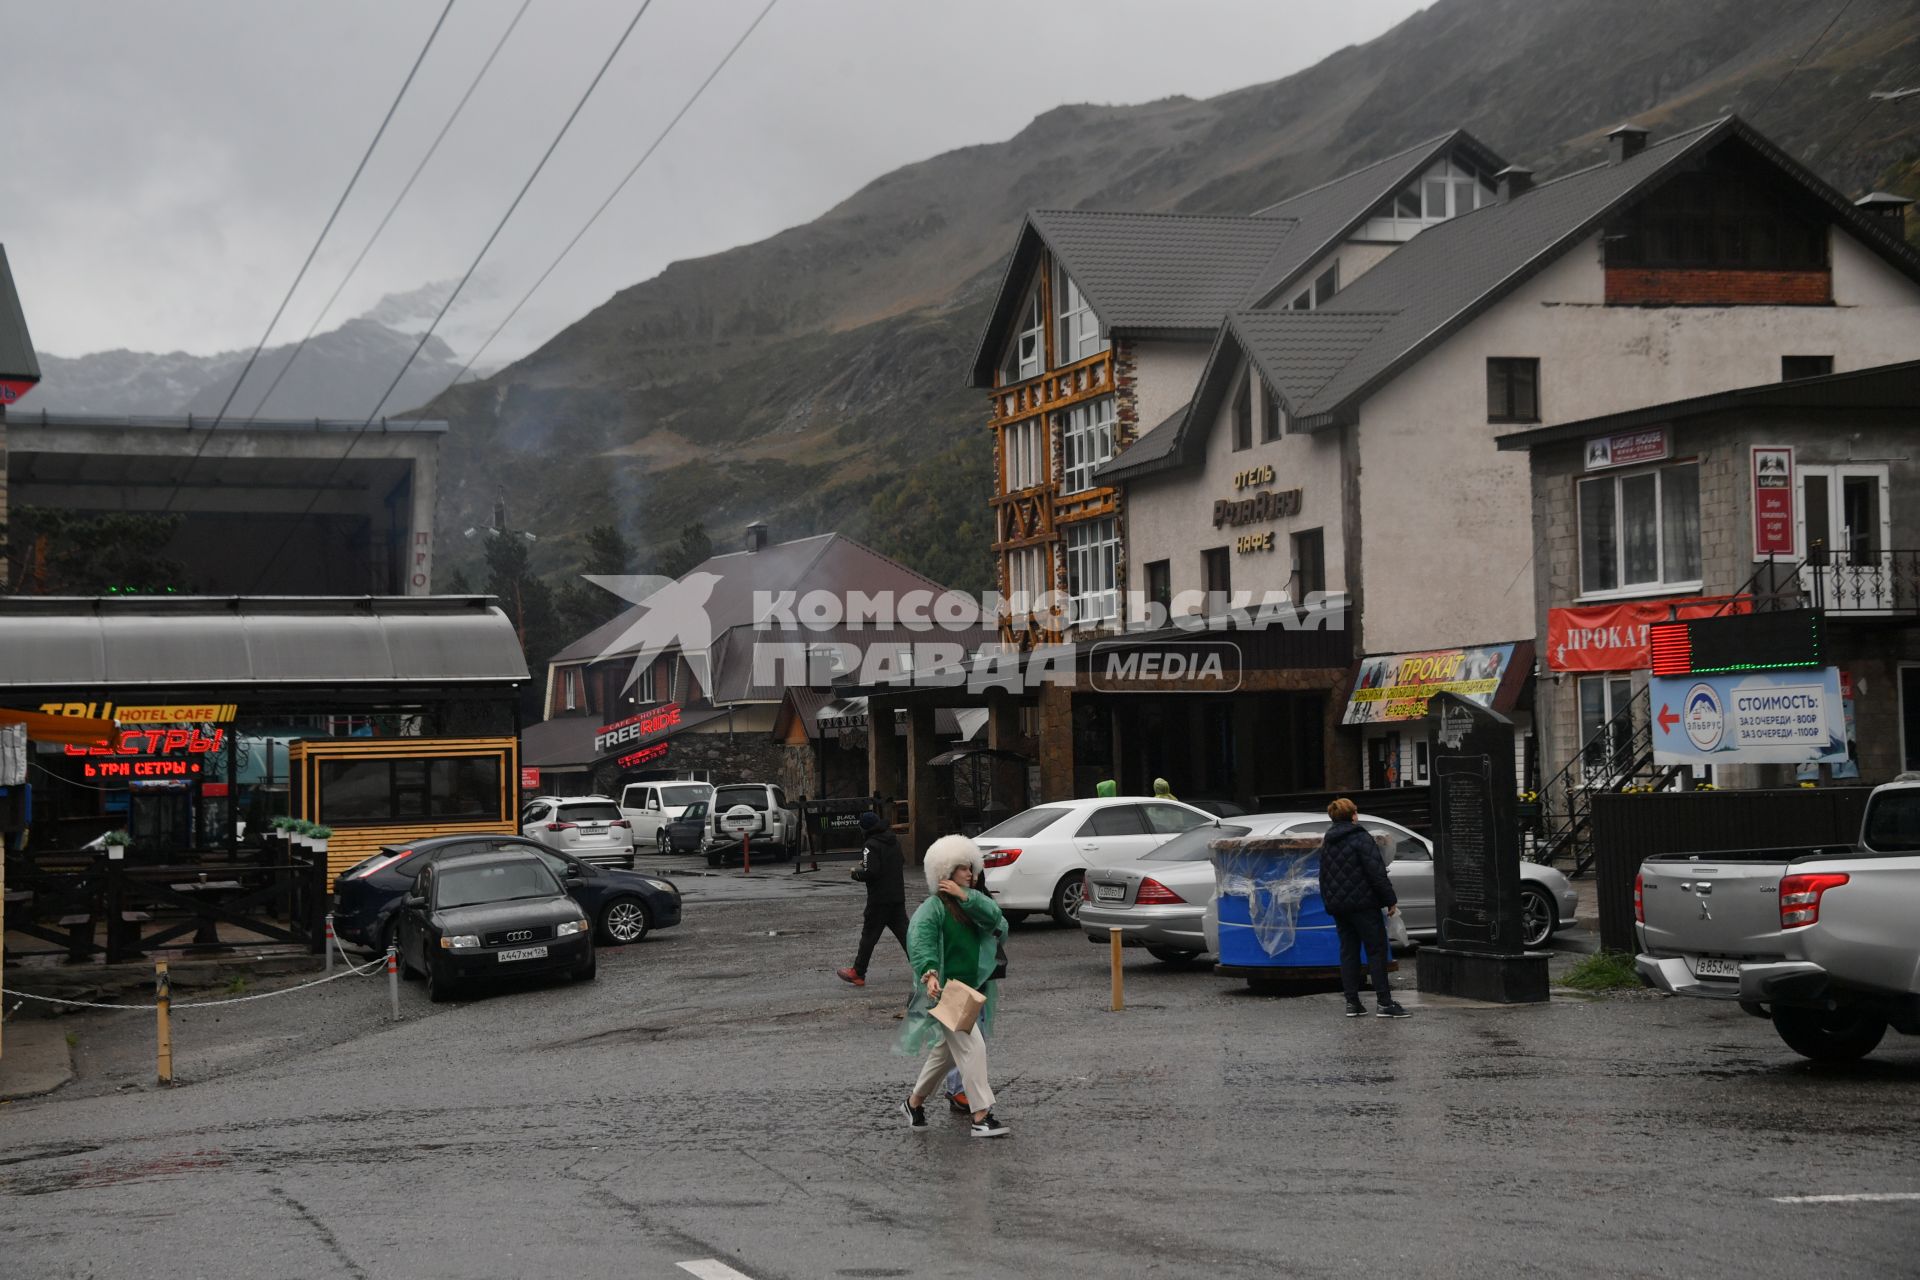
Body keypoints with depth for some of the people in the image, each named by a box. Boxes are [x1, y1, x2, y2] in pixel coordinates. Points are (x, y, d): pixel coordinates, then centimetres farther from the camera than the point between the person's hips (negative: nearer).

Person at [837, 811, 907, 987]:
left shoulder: (871, 846, -17)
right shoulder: (894, 841, 8)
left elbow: (870, 872, -24)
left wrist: (856, 873, -3)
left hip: (879, 900, -7)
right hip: (898, 896, 7)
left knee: (869, 935, 0)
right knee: (903, 932, 10)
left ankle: (858, 973, 6)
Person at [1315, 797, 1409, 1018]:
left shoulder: (1328, 842, 13)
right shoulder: (1361, 838, -11)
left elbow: (1324, 876, 19)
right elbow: (1376, 872, -15)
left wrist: (1328, 902, 24)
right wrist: (1390, 899, -10)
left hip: (1338, 906, 7)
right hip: (1363, 904, -7)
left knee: (1348, 951, 10)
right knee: (1377, 950, -5)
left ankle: (1352, 1002, 7)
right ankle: (1384, 1002, -9)